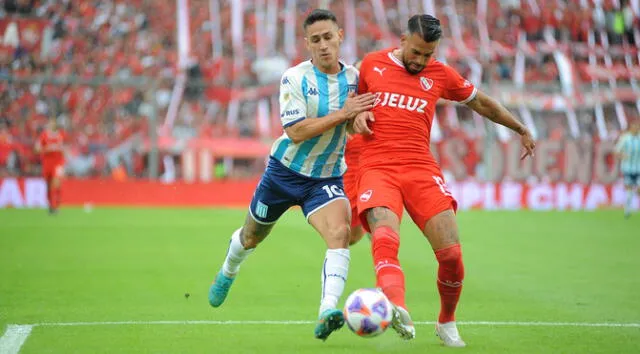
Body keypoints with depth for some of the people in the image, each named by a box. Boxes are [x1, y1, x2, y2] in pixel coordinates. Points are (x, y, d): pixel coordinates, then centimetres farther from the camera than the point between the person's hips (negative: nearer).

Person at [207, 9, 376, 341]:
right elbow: (295, 131, -25)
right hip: (285, 172, -1)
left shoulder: (353, 77, -5)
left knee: (339, 232, -28)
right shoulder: (294, 78, -16)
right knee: (250, 238, 19)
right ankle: (227, 273, 54)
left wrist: (358, 116, -17)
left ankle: (327, 313, -38)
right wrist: (342, 113, -31)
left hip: (327, 178, 1)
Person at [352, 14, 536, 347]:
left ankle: (446, 323, 15)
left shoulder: (440, 75, 11)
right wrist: (357, 116, 3)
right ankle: (398, 311, -54)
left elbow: (482, 103, 25)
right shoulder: (371, 64, 9)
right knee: (384, 239, -30)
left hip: (421, 169, 2)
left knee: (451, 253, -10)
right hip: (377, 169, -2)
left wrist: (521, 129, 33)